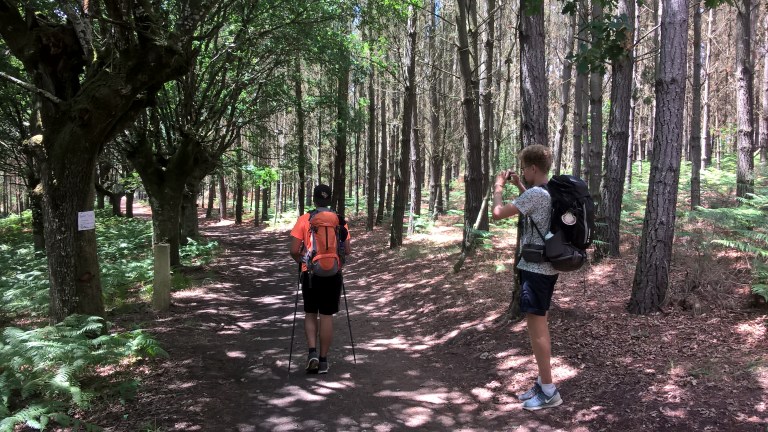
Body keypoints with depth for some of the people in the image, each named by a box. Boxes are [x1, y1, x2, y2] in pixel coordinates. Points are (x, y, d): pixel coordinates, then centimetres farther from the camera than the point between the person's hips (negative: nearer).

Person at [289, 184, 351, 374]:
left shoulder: (304, 220, -3)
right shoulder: (339, 221, 2)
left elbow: (294, 251, -7)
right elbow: (347, 251, 2)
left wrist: (300, 260, 14)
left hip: (310, 273, -1)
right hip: (332, 274, 1)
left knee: (310, 314, 15)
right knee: (327, 315, 8)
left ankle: (312, 351, -1)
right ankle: (323, 359, 14)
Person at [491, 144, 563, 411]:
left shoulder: (535, 194, -20)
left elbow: (498, 213, -19)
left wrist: (498, 187, -2)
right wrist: (519, 186, 21)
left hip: (535, 269, -10)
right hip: (546, 267, 10)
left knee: (536, 326, -4)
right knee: (539, 324, 16)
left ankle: (549, 392, 4)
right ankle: (543, 384, 26)